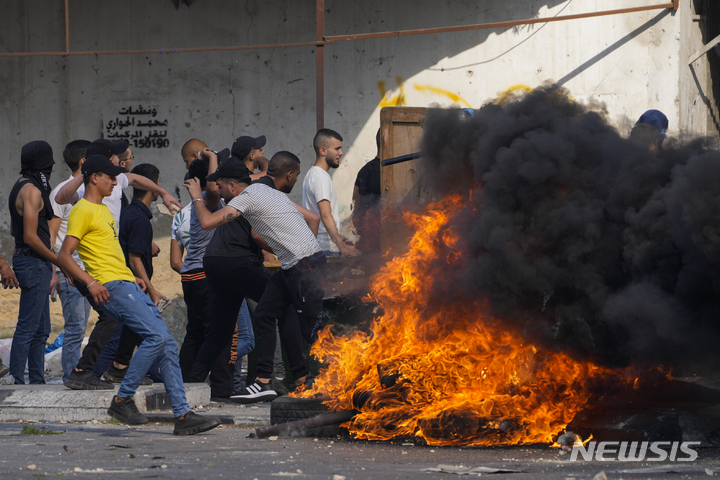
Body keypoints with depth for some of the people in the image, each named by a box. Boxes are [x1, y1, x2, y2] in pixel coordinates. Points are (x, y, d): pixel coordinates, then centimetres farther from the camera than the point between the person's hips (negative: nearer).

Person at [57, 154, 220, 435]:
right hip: (111, 287, -10)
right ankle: (123, 400, -13)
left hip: (129, 285, 10)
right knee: (156, 336, -22)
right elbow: (64, 256, -13)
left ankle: (182, 414, -4)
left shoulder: (103, 210, 25)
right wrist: (90, 282, -24)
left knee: (167, 344, -1)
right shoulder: (83, 211, -5)